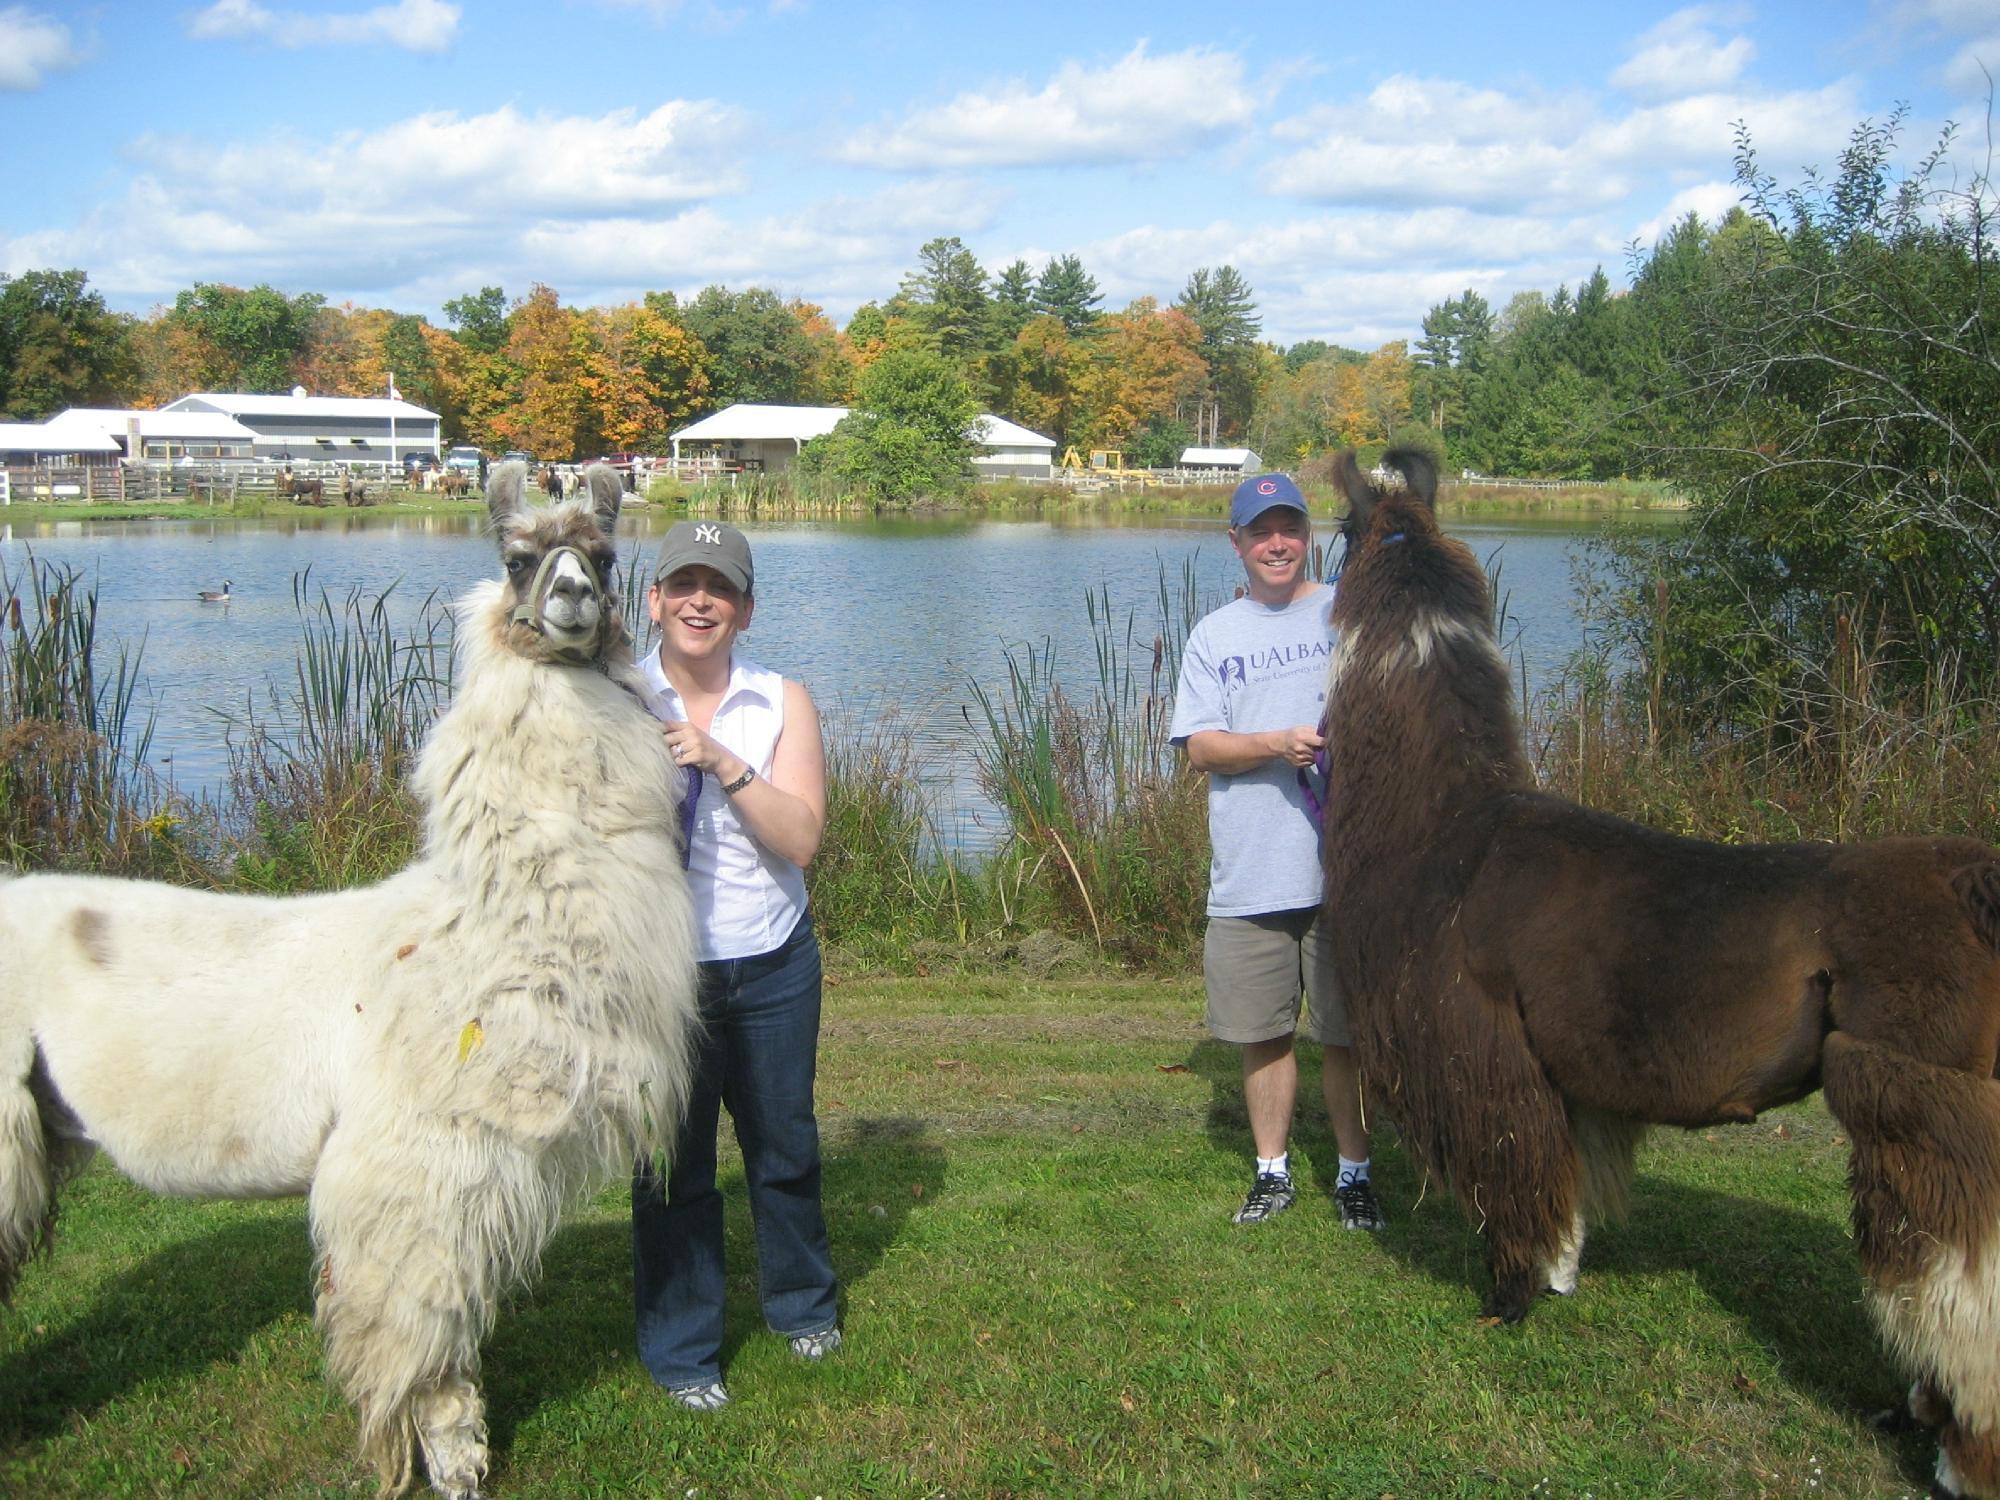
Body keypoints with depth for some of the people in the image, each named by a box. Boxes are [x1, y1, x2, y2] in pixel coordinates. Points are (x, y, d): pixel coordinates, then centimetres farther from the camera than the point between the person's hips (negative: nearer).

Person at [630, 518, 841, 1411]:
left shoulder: (782, 703, -1)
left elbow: (801, 837, -12)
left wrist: (723, 763, -22)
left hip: (774, 965, 2)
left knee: (785, 1146, 16)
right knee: (673, 1167, 6)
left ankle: (802, 1304, 39)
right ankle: (681, 1352, 23)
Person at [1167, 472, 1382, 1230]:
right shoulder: (1214, 634, 9)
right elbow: (1199, 746, 0)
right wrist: (1279, 745, -17)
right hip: (1250, 876, 2)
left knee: (1348, 1033, 5)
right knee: (1264, 1033, 9)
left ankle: (1354, 1173, 21)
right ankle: (1272, 1170, 25)